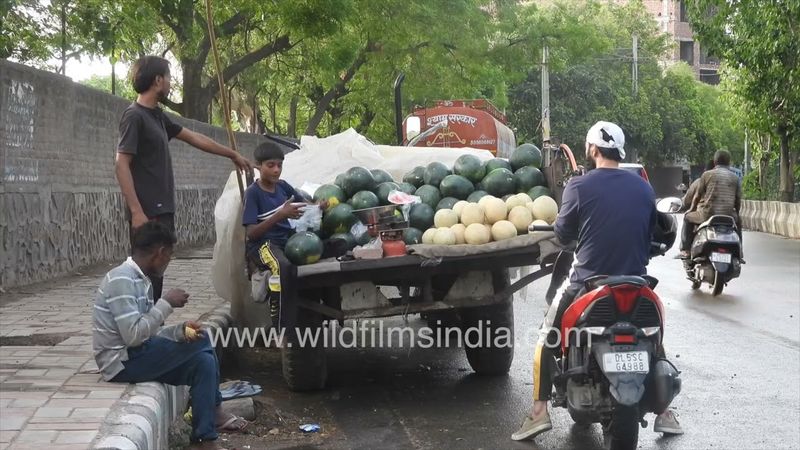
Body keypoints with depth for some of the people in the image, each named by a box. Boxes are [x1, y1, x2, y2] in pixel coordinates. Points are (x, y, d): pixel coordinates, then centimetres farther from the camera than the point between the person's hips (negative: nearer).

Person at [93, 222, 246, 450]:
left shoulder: (142, 280, 11)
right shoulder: (121, 279, -19)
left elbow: (149, 333, 10)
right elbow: (133, 335, -26)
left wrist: (181, 330, -8)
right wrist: (166, 304, -17)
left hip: (137, 356, 9)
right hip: (122, 363, -9)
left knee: (203, 361, -4)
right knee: (201, 342, -11)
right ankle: (213, 411, 6)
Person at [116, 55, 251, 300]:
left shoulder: (157, 116, 16)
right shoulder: (134, 116, -10)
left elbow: (194, 138, 27)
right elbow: (121, 165, -16)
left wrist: (232, 154, 35)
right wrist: (136, 211, -22)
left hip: (163, 211, 9)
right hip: (146, 213, -9)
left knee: (156, 273, 9)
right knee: (147, 273, -9)